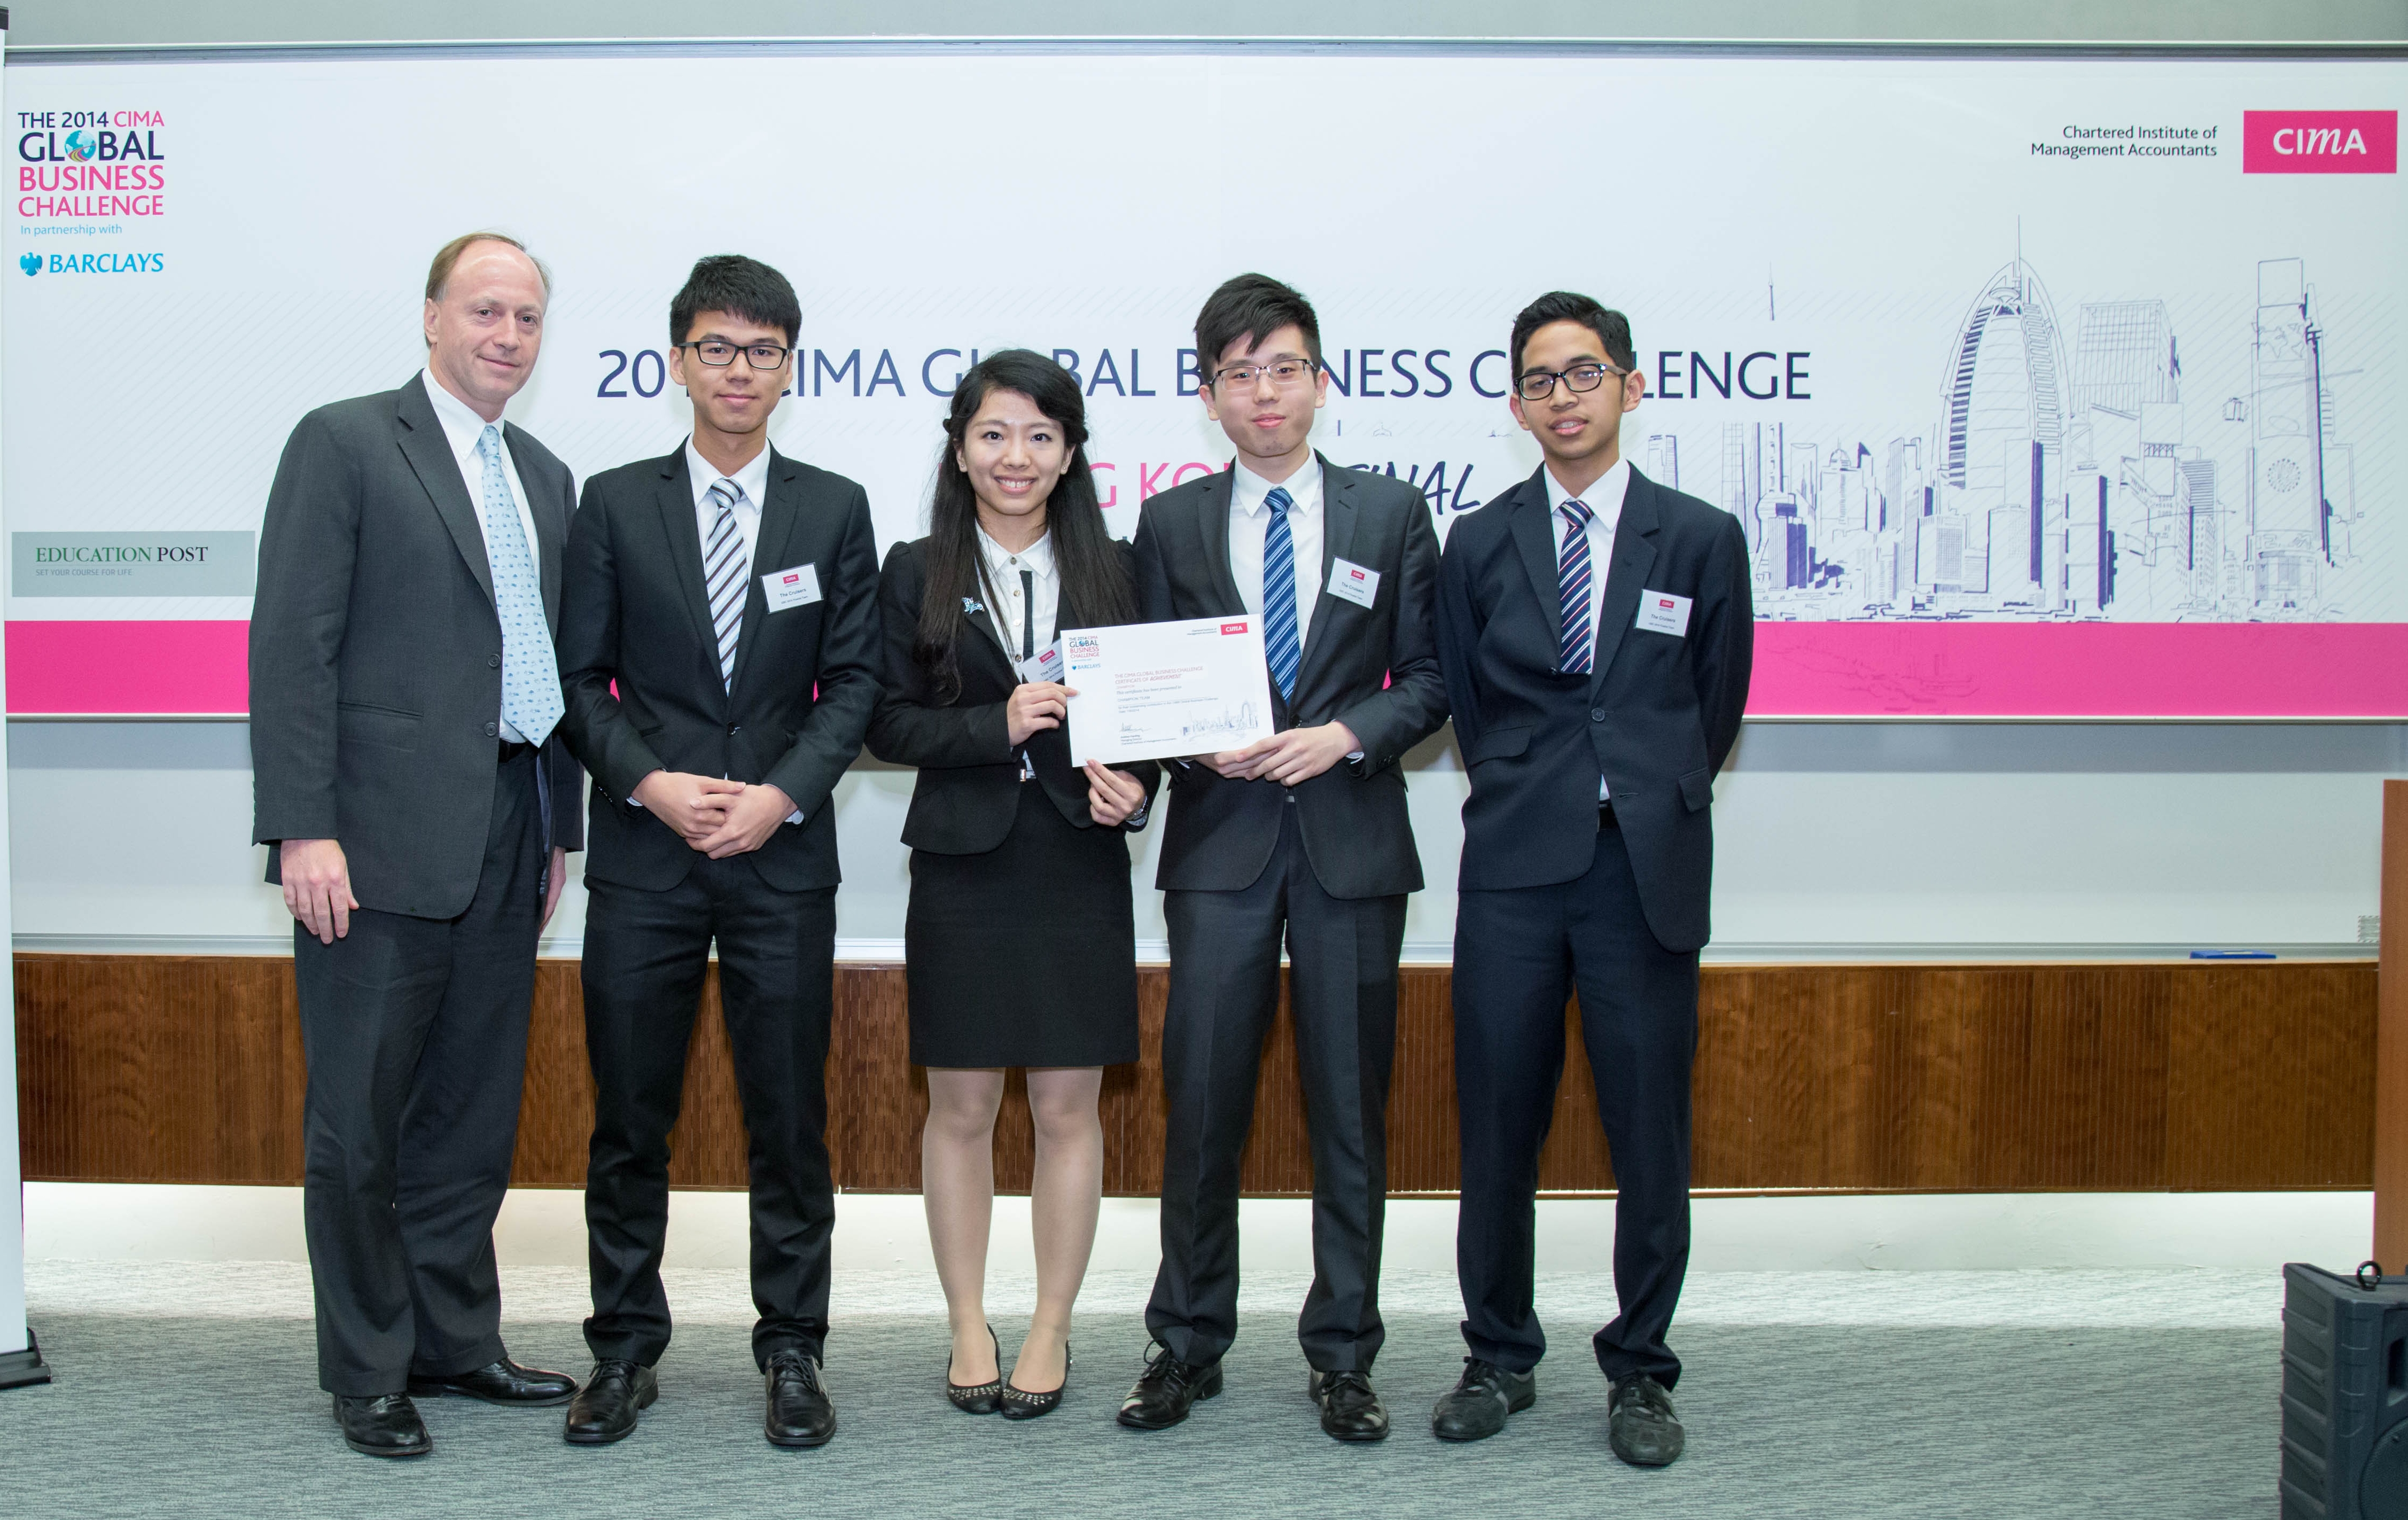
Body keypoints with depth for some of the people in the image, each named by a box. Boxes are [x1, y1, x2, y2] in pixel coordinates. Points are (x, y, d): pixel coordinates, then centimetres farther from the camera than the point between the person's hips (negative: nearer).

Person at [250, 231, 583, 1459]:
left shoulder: (546, 479, 17)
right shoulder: (343, 443, -4)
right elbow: (293, 645, -10)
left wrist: (557, 826, 16)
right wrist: (303, 828, -16)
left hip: (503, 839, 7)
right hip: (380, 841, -6)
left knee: (474, 1112, 13)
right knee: (361, 1116, 3)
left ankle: (454, 1343, 26)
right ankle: (366, 1372, 15)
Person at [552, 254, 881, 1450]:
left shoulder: (835, 509, 7)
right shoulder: (615, 503, 6)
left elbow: (854, 681, 4)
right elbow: (580, 677, 4)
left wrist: (782, 794, -10)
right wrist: (652, 783, -11)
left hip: (783, 856, 0)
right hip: (643, 855, 0)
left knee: (789, 1116, 4)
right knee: (629, 1116, 5)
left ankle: (791, 1351, 17)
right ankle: (625, 1349, 19)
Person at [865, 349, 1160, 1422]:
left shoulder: (1111, 570, 6)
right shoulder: (917, 575, 2)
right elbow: (888, 726, -2)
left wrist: (1135, 787, -11)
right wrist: (997, 725, -16)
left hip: (1079, 864, 1)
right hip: (963, 864, -1)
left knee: (1068, 1108, 5)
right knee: (960, 1108, 7)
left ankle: (1051, 1332, 18)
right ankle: (968, 1329, 21)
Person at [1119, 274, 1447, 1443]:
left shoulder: (1390, 514, 6)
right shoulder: (1172, 524, 8)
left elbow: (1427, 680, 5)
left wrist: (1345, 734, -12)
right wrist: (1198, 739, -11)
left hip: (1353, 841, 0)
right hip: (1219, 843, 0)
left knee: (1350, 1106, 5)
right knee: (1201, 1103, 2)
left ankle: (1342, 1354, 17)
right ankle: (1188, 1345, 17)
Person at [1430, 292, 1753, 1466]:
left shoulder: (1701, 540, 5)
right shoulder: (1479, 545, 8)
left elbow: (1717, 709, 11)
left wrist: (1646, 805, 11)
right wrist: (1529, 802, 10)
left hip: (1647, 870, -1)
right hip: (1514, 872, 1)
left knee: (1651, 1135, 3)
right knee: (1496, 1128, 6)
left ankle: (1640, 1372, 18)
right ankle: (1500, 1357, 21)